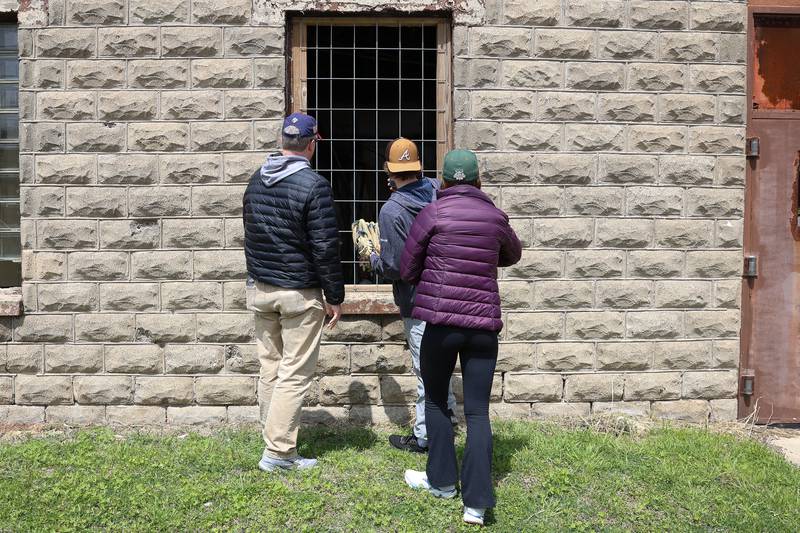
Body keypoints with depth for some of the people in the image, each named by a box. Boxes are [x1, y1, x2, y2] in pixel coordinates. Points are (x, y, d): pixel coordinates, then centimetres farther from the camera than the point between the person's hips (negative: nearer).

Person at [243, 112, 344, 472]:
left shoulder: (256, 180, 7)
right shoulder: (314, 185, -15)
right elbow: (325, 247, -15)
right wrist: (335, 297, -8)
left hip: (259, 289, 7)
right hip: (299, 294, -7)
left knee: (270, 368, 14)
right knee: (295, 374, 0)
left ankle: (276, 436, 24)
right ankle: (277, 452, 3)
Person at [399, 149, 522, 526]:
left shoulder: (432, 213, -3)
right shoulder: (496, 217, 7)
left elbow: (407, 271, 4)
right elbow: (513, 255, 27)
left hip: (441, 321, -2)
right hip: (484, 324, 3)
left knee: (435, 400, 18)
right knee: (478, 412, 5)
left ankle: (442, 481, 28)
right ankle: (477, 502, 1)